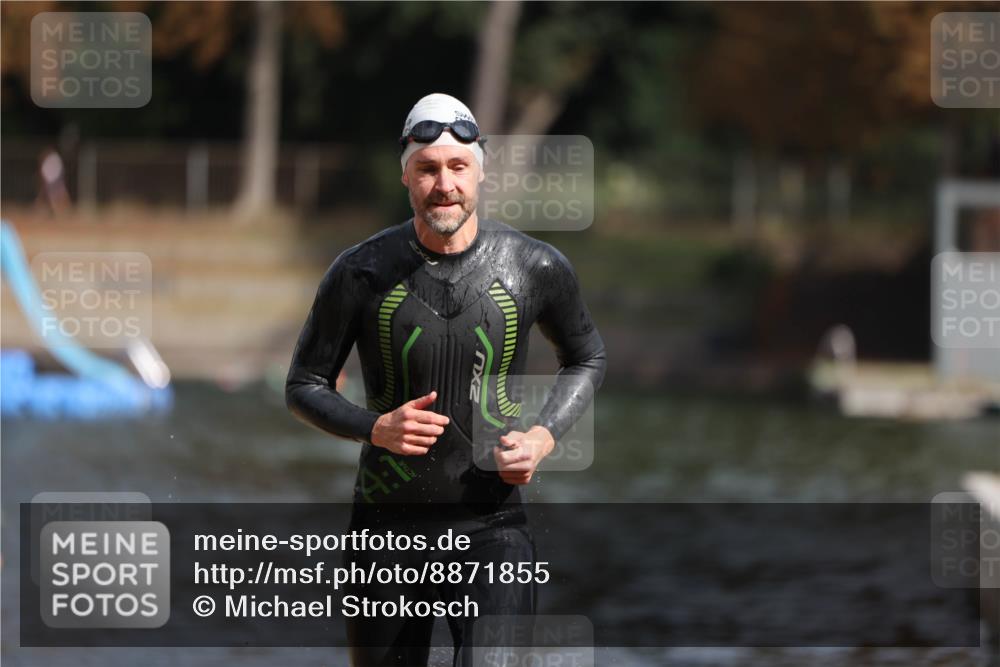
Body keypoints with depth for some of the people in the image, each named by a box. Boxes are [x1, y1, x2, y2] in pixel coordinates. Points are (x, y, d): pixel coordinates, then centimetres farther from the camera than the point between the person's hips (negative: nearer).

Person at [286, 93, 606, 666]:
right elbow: (304, 386, 5)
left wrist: (543, 437, -3)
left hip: (491, 527, -1)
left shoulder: (536, 268, -2)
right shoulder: (362, 273, -4)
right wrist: (376, 427, -15)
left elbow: (587, 360, 16)